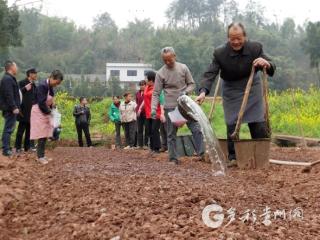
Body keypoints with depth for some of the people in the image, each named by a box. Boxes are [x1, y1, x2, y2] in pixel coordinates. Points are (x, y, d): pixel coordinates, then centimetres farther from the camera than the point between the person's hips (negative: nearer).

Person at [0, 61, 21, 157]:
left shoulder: (10, 79, 18)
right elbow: (9, 95, -23)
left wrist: (16, 107, 21)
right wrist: (14, 107, -24)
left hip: (10, 109, 11)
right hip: (10, 109, -11)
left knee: (9, 128, 15)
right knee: (8, 129, -9)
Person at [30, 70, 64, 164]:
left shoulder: (50, 86, 6)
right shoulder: (42, 86, -21)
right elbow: (41, 103, -24)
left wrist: (50, 110, 1)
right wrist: (48, 111, -14)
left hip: (46, 112, 9)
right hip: (39, 112, -9)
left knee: (45, 135, 9)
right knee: (42, 135, -8)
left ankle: (42, 155, 16)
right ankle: (40, 157, -1)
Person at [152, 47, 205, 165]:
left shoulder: (183, 68, 0)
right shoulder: (160, 73, -4)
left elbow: (191, 84, 6)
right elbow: (156, 93, -4)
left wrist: (185, 92, -15)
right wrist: (153, 109, -14)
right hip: (170, 107, -1)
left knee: (196, 129, -4)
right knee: (171, 134, 4)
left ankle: (202, 153, 0)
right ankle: (173, 158, 11)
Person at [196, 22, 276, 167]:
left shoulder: (255, 48, -16)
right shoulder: (220, 53, -19)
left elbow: (271, 69, -12)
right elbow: (210, 74, -23)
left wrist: (267, 64, -38)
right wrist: (203, 92, -41)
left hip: (252, 88, 1)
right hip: (231, 91, -1)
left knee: (258, 125, 2)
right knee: (232, 124, -4)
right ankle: (232, 157, 6)